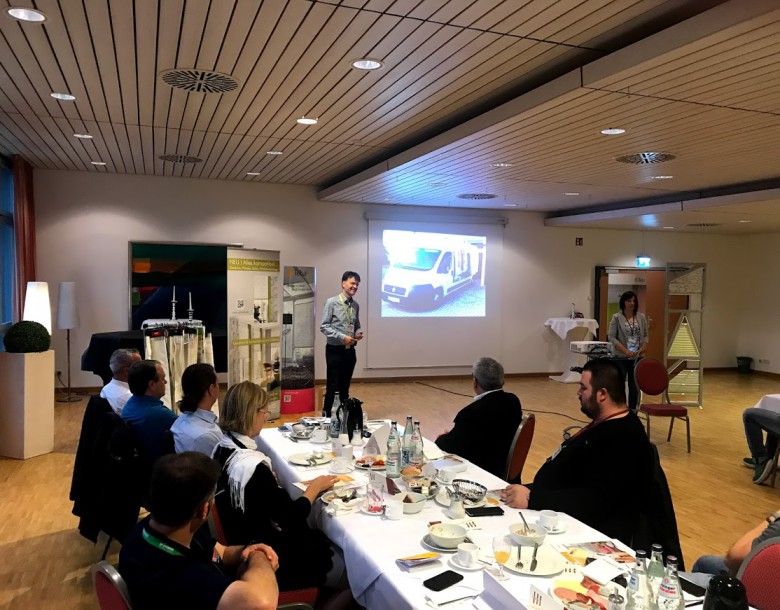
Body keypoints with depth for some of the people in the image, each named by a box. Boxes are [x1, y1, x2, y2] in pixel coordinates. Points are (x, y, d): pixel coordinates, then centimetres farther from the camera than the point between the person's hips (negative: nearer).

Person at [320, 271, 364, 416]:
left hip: (350, 350, 5)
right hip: (335, 350, -5)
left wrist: (358, 333, -6)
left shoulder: (356, 305, 6)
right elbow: (324, 327, -12)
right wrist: (342, 337, -20)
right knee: (332, 386, -1)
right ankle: (326, 415, 11)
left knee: (345, 386, 14)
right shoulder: (332, 302, -10)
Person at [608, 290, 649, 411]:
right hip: (620, 357, -3)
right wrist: (626, 351, -18)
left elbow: (645, 335, 12)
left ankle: (633, 412, 17)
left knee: (635, 386, 7)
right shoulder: (617, 318, -4)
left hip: (637, 358, 3)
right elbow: (611, 337, -8)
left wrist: (643, 347, -8)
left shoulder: (641, 317, 6)